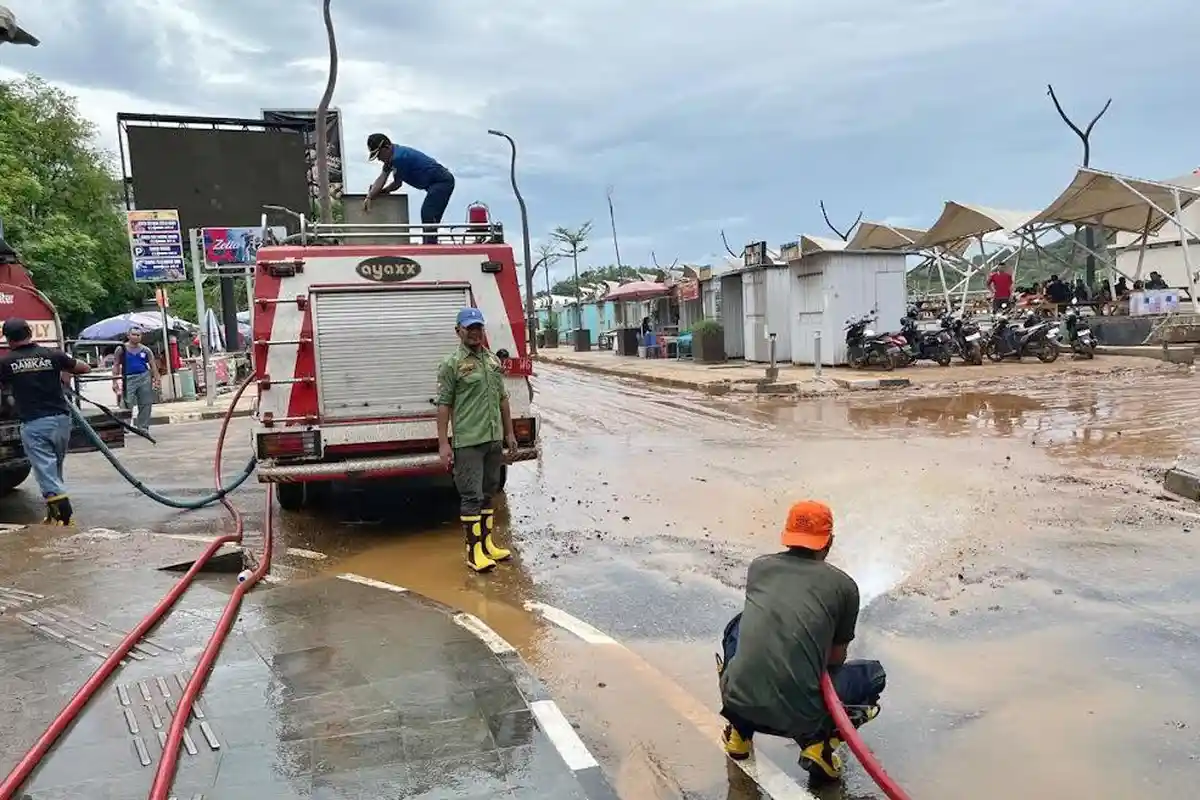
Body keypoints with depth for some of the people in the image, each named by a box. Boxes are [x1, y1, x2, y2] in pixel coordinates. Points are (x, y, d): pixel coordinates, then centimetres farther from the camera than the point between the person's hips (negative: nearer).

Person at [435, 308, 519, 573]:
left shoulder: (493, 360, 12)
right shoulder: (452, 364, -6)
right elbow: (444, 405, -9)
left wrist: (509, 433, 15)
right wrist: (443, 444, -14)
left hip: (494, 440, 6)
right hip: (468, 442, -6)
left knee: (488, 493, 14)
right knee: (471, 496, -3)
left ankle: (488, 542, 24)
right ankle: (475, 551, 3)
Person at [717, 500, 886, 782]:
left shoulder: (759, 566, 11)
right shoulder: (844, 585, 3)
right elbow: (836, 659, 14)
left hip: (737, 702, 3)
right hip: (798, 716, -2)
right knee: (874, 674, 24)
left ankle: (740, 731, 25)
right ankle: (820, 740, 4)